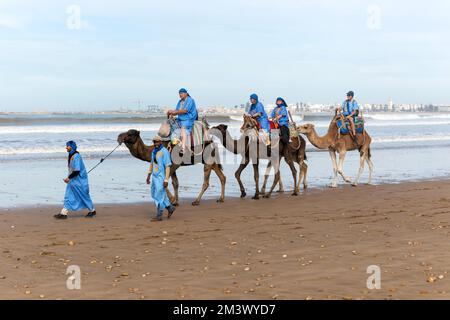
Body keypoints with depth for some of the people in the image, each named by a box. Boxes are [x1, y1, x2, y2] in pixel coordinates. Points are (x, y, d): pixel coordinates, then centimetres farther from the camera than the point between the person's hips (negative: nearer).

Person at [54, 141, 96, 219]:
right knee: (68, 196, 3)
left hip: (79, 180, -9)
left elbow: (77, 170, -25)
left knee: (84, 195, 4)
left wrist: (69, 178, -24)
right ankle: (64, 213, 0)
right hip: (72, 179, 9)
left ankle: (92, 211, 21)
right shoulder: (70, 156, 8)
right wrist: (69, 178, 19)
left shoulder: (76, 156, -21)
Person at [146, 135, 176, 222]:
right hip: (155, 176, 9)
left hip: (161, 177, -9)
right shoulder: (154, 151, 9)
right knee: (155, 195, 15)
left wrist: (166, 180, -22)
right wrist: (149, 175, 21)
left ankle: (159, 216, 6)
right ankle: (170, 208, 28)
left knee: (159, 196, -4)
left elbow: (168, 166, -18)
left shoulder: (165, 152, -16)